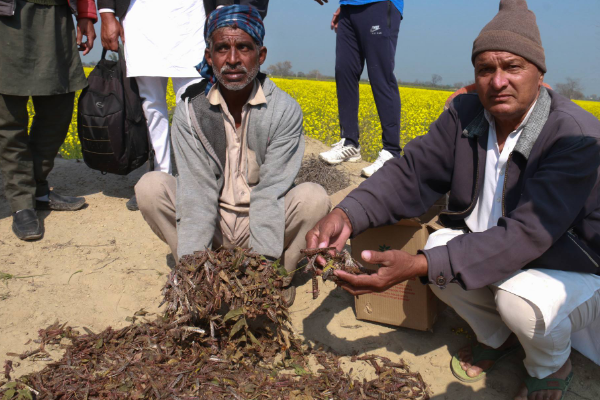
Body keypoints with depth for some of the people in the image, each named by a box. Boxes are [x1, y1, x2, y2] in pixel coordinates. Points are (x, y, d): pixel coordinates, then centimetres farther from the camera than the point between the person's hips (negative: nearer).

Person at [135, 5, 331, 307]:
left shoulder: (285, 111, -15)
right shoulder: (189, 111, -11)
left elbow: (271, 193, -22)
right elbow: (196, 192, -19)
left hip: (265, 226, -1)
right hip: (211, 228, 2)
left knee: (314, 198, -29)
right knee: (150, 187, -20)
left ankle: (278, 278, -5)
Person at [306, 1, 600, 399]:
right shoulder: (465, 114, -10)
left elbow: (526, 234, -36)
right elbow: (412, 173, -15)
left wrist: (419, 266, -47)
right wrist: (347, 215, -36)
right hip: (487, 246, 5)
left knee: (521, 301, -34)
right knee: (438, 249, -22)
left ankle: (553, 364, 4)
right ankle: (496, 336, 7)